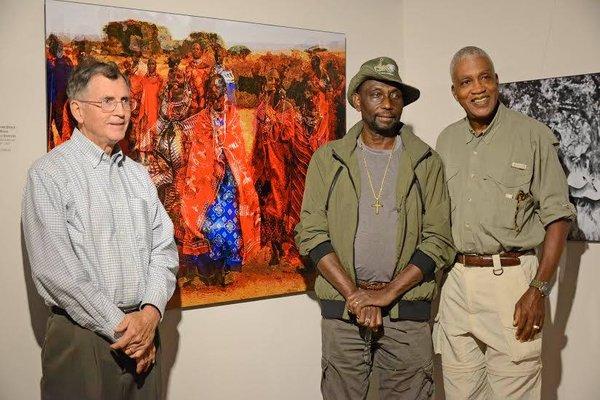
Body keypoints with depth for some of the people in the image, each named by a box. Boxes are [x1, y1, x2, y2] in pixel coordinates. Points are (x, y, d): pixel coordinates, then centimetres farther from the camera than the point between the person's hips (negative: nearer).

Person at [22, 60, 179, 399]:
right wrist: (119, 326, -15)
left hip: (145, 332, 5)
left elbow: (164, 247, 6)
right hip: (83, 337, -5)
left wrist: (151, 312, -9)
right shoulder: (49, 174, -8)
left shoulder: (137, 174, 10)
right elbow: (54, 269, -15)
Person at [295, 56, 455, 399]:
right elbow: (311, 234, -3)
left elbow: (438, 241, -1)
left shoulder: (426, 162, 4)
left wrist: (388, 293, -11)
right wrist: (354, 295, -11)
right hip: (341, 310, 0)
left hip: (408, 310, 0)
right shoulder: (328, 159, 3)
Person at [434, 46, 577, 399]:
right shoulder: (447, 140, 11)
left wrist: (539, 290, -12)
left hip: (511, 277, -4)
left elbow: (558, 215, -5)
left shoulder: (533, 135, -3)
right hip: (455, 280, 5)